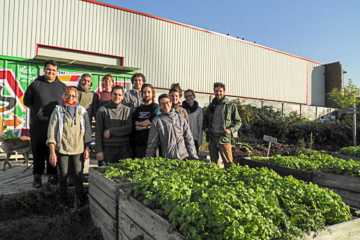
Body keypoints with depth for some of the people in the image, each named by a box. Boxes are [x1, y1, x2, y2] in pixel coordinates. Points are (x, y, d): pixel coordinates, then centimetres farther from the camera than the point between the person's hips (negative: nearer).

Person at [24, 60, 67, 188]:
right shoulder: (35, 84, 6)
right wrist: (38, 110, 6)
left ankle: (53, 175, 17)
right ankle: (37, 177, 16)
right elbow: (27, 101, 13)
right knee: (38, 152, 4)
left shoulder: (62, 86, 12)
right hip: (37, 124, -1)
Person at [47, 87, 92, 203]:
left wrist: (87, 148, 5)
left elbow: (87, 130, 10)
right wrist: (52, 152, -4)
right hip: (62, 149, 0)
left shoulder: (82, 111, 8)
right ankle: (63, 200, 22)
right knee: (63, 176, 6)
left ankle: (80, 199, 14)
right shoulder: (58, 111, 3)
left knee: (78, 175, -1)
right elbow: (52, 131, 1)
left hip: (78, 149, 1)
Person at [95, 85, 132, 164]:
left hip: (124, 148, 1)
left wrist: (111, 131, -10)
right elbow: (98, 132, 2)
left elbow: (129, 128, -2)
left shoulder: (126, 110, 8)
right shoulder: (102, 110, 4)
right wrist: (98, 150, -5)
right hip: (107, 147, -1)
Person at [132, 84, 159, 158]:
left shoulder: (156, 107, 3)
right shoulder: (138, 109, 17)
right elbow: (133, 125, 5)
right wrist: (145, 126, -10)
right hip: (138, 143, 4)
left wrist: (138, 123, 2)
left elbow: (151, 121, -11)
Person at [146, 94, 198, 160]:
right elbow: (152, 143, 7)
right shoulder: (157, 120, 3)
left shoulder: (181, 118, 11)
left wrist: (193, 155, 5)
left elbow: (189, 138, 12)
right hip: (167, 159, -2)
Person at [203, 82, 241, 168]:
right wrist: (205, 128, 6)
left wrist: (231, 130, -10)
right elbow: (205, 119, 26)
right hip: (212, 137, 4)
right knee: (214, 162, 11)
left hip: (224, 138, -4)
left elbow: (238, 122, 7)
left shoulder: (231, 106, 4)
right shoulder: (211, 105, 15)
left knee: (228, 163, -6)